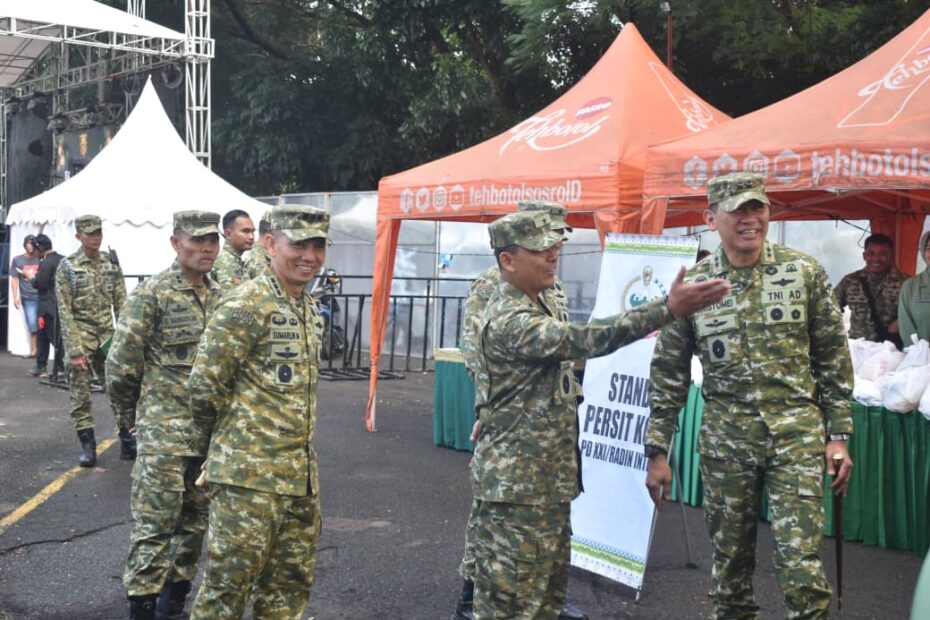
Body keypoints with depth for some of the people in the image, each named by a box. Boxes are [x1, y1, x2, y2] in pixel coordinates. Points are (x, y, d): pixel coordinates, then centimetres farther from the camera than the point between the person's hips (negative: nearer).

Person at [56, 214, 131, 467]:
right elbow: (65, 312, -9)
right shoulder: (67, 267, -6)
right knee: (80, 394, 3)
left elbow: (121, 303, 6)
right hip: (81, 336, -3)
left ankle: (128, 443, 13)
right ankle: (88, 446, 13)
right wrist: (75, 350, -14)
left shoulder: (112, 262, 4)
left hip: (108, 335, 3)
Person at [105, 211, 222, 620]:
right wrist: (133, 409, 2)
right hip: (164, 433, -6)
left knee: (194, 523, 14)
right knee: (154, 526, -3)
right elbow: (121, 364, -9)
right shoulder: (151, 295, -10)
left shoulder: (220, 298, 9)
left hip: (210, 432, 6)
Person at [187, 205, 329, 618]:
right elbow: (205, 383, -14)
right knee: (229, 584, 1)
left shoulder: (311, 311, 13)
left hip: (300, 474, 8)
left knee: (290, 585, 16)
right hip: (249, 473, -8)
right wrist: (218, 441, -1)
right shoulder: (246, 305, -13)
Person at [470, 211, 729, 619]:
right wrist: (668, 309, -38)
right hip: (515, 485, -10)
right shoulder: (509, 320, -22)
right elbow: (585, 339, -33)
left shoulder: (534, 308, 12)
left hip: (548, 482, 10)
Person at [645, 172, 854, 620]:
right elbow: (668, 374, 4)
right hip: (725, 440, 1)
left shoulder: (805, 273, -1)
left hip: (797, 435, -1)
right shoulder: (692, 285, -1)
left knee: (801, 563, -6)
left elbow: (834, 359, 4)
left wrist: (839, 436, 1)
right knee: (729, 560, 11)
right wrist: (658, 451, 2)